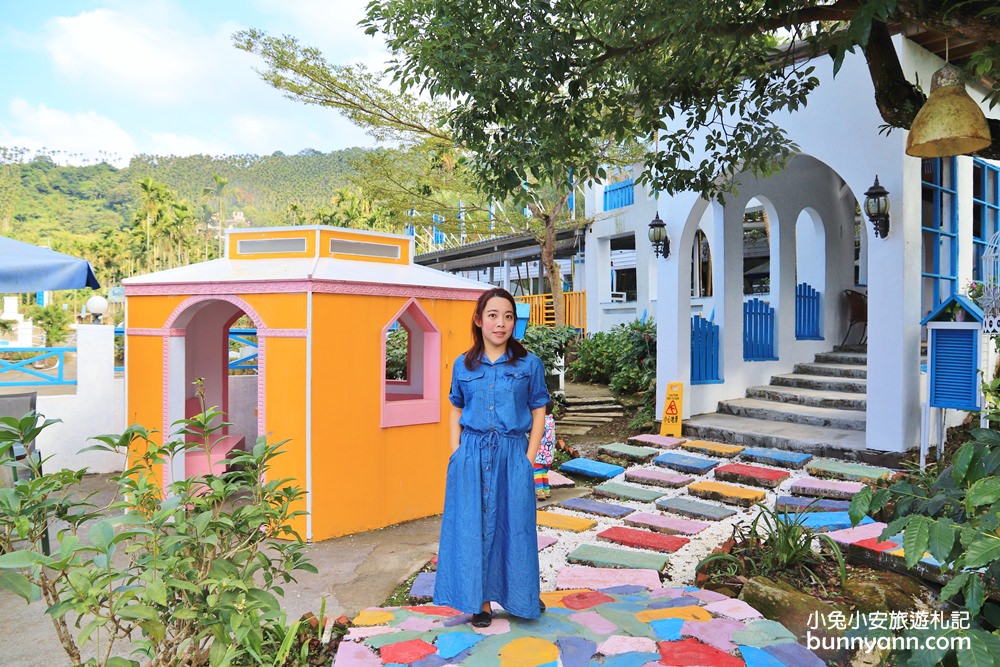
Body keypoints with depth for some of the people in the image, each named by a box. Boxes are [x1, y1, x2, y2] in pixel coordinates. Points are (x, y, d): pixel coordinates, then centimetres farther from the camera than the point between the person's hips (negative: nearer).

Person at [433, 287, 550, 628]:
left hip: (512, 454, -1)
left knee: (514, 524, 7)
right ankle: (481, 601, 24)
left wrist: (529, 458, -5)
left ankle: (523, 597, 29)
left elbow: (538, 412, 2)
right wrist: (455, 451, 2)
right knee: (473, 526, 7)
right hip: (471, 455, 2)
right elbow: (457, 411, 12)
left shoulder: (529, 364, 0)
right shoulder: (463, 365, 5)